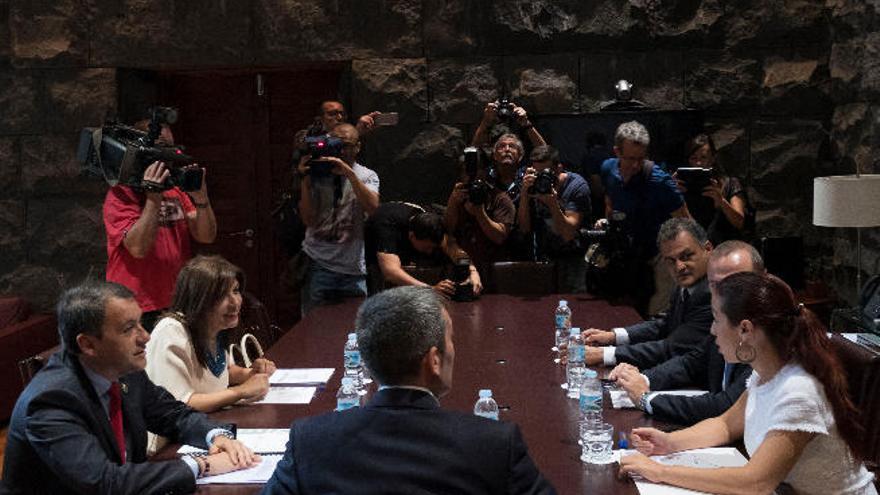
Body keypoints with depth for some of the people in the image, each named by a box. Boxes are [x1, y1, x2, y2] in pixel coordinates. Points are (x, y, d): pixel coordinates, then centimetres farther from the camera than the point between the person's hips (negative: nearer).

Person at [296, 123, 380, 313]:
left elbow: (372, 207, -16)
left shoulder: (367, 176, 6)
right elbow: (309, 220, -5)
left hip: (353, 267, 0)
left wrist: (349, 173, -21)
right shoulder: (316, 175, 4)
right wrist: (305, 180, -12)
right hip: (317, 263, 0)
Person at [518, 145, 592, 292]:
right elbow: (524, 229, -9)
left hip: (572, 256, -3)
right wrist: (524, 193, -20)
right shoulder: (532, 183, -4)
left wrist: (553, 204, -34)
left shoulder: (577, 185, -13)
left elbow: (568, 234, -20)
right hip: (543, 255, 3)